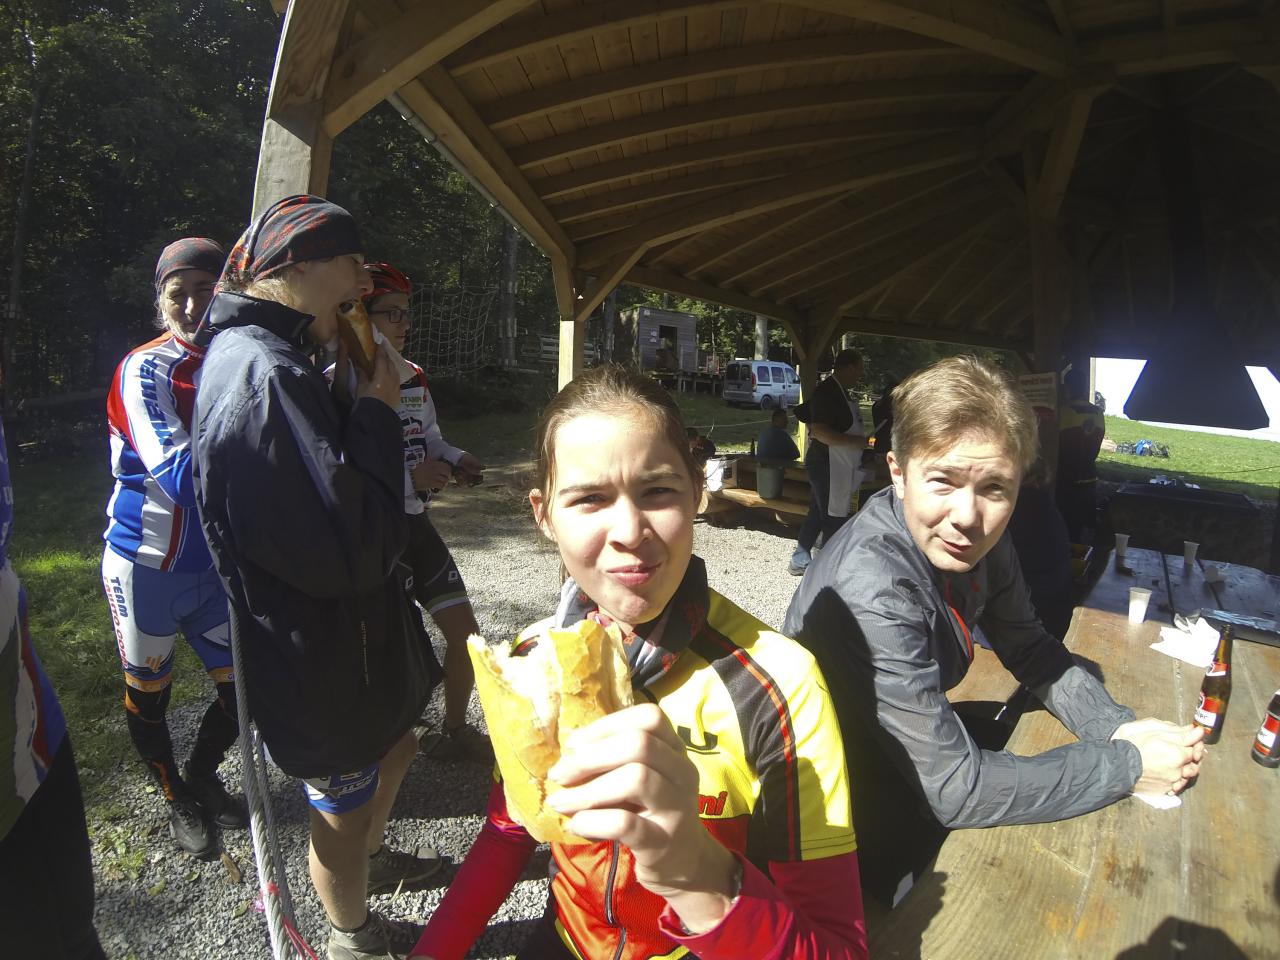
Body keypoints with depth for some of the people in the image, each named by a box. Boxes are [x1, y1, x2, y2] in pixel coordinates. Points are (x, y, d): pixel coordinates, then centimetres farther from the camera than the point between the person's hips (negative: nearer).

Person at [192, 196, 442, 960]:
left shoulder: (263, 360, 7)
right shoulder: (262, 374, -29)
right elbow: (347, 549, -34)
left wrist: (352, 396, 0)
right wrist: (376, 411, -25)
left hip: (350, 638, 10)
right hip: (321, 667, -10)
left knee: (396, 747, 30)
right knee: (343, 806, 16)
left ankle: (373, 858, 57)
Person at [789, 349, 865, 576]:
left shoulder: (839, 391, 13)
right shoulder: (827, 392, -18)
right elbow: (819, 431, -26)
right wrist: (854, 441, -23)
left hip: (836, 466, 10)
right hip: (828, 466, -10)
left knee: (818, 513, 16)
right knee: (835, 520, -3)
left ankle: (800, 561, 26)